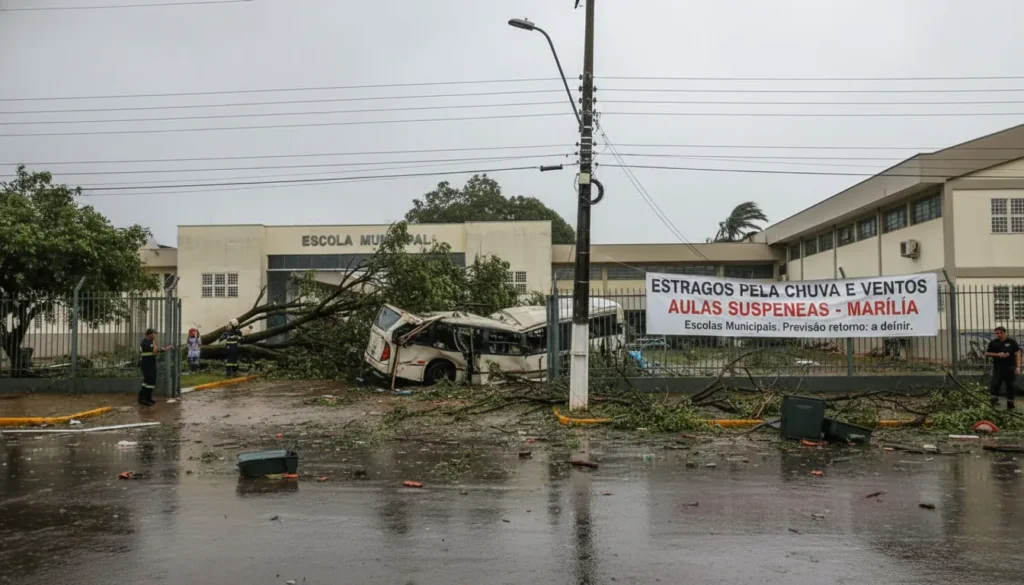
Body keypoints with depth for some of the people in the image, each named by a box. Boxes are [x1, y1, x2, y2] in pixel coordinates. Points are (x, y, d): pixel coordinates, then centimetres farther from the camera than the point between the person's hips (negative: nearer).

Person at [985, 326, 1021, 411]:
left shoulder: (1012, 342, 1)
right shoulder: (993, 343, 5)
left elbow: (1017, 354, -2)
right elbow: (986, 354, 10)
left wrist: (1018, 367, -11)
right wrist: (997, 354, -9)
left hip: (1010, 368, 0)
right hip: (998, 368, 0)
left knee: (1010, 386, 6)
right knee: (995, 384, -13)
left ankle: (1010, 405, 15)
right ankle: (994, 401, -8)